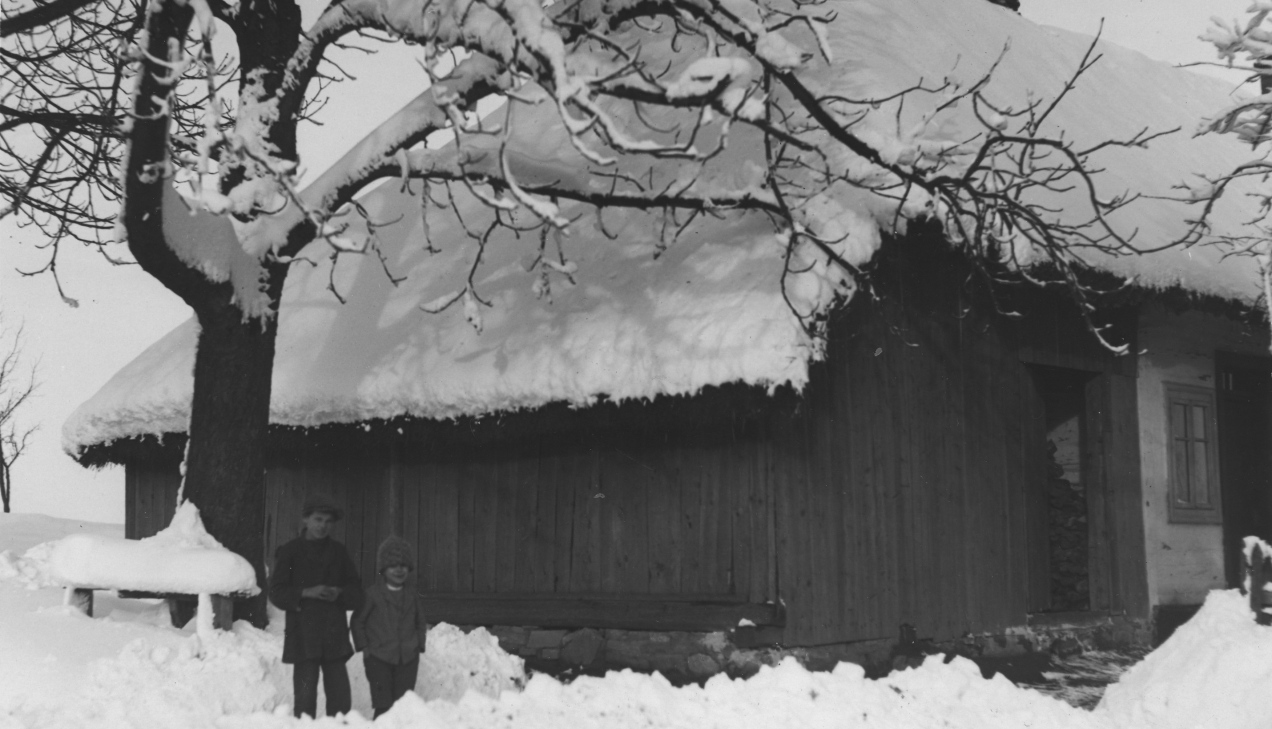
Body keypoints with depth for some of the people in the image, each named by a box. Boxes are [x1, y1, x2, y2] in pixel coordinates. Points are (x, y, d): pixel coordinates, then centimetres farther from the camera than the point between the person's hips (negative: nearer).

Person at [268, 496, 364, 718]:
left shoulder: (338, 552, 10)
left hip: (335, 635, 3)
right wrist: (306, 593, -15)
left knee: (340, 697, 2)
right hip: (303, 636, -3)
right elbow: (277, 592, -1)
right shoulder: (290, 552, 2)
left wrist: (339, 594, -10)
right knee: (305, 695, -5)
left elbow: (357, 593, 11)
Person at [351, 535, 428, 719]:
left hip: (408, 659, 4)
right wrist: (364, 646, -4)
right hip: (379, 658, -4)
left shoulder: (411, 597, 10)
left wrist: (418, 645, 9)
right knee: (383, 706, -8)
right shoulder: (372, 595, -3)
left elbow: (420, 623, 21)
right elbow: (358, 620, 2)